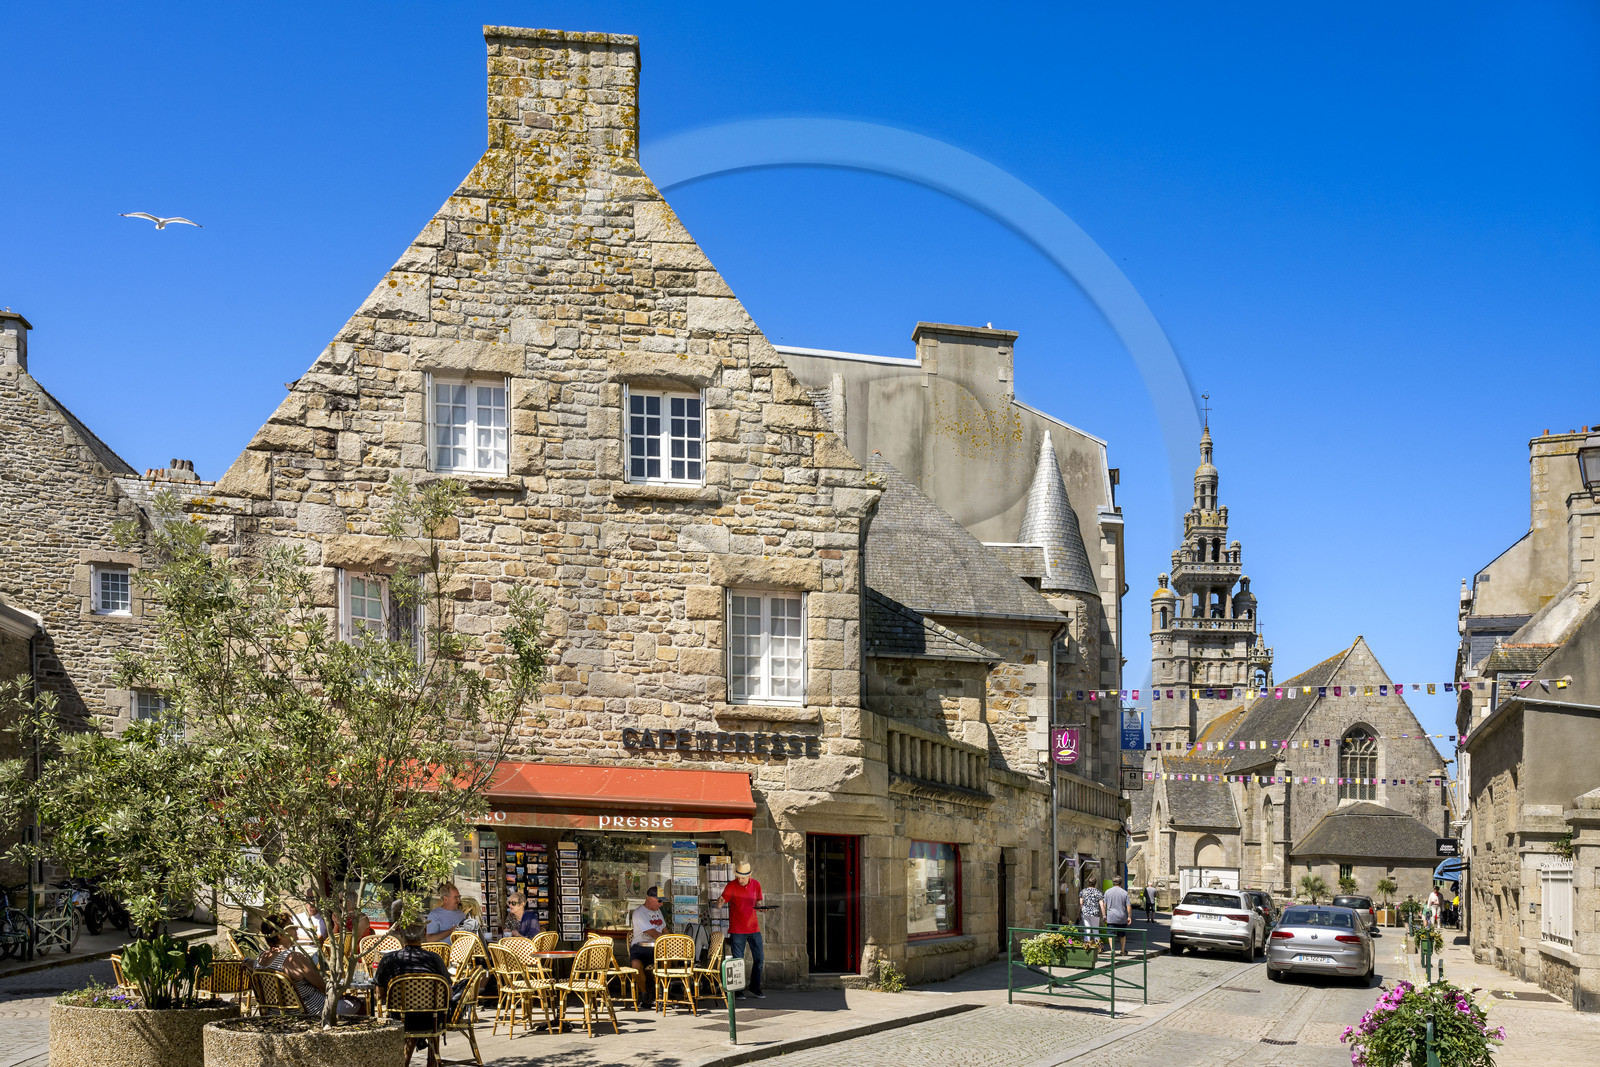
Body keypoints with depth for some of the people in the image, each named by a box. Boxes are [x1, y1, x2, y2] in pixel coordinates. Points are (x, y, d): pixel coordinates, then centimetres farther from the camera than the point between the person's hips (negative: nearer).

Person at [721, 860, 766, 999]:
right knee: (738, 961, -1)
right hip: (737, 930, -4)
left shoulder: (756, 885, 3)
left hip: (753, 928, 4)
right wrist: (720, 903, -41)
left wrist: (760, 907, -7)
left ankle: (754, 988, 20)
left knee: (759, 959, 6)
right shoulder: (732, 886, -9)